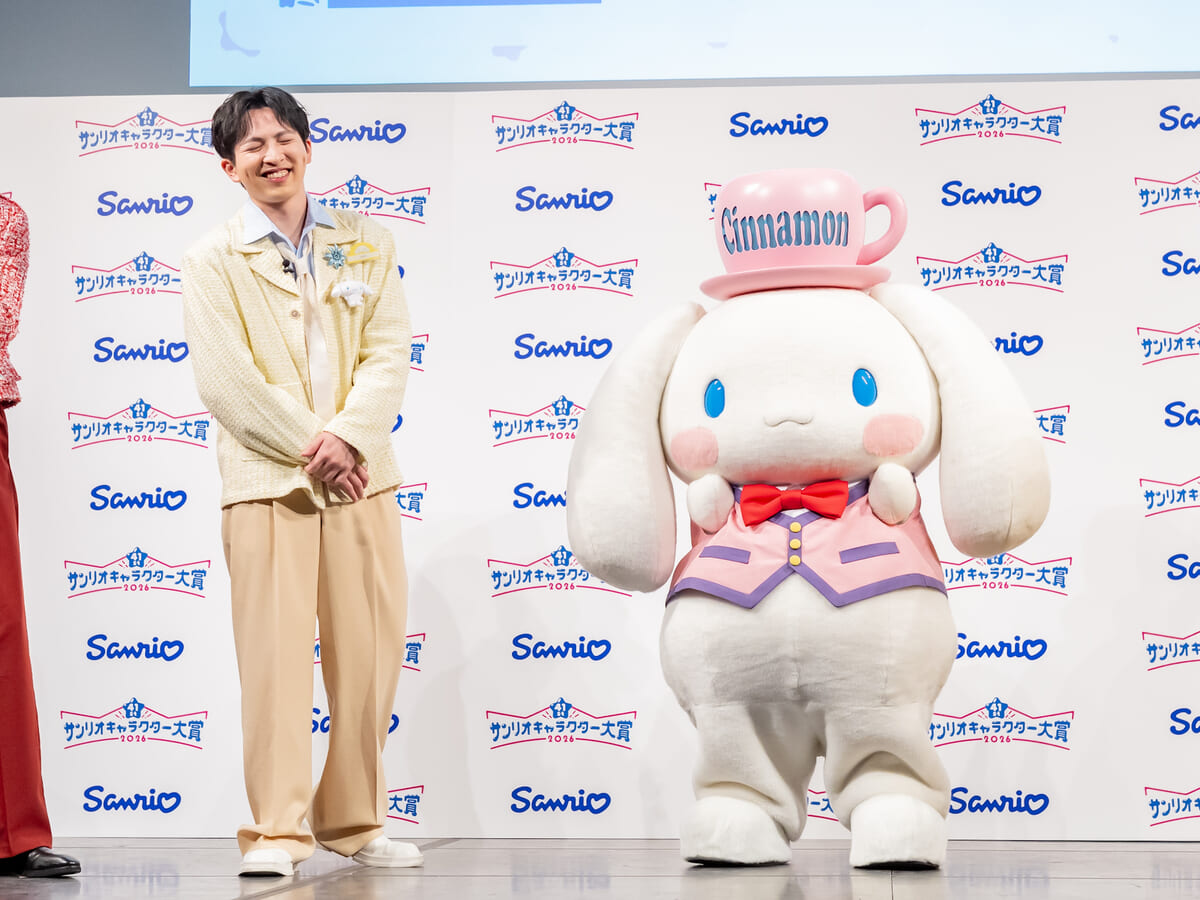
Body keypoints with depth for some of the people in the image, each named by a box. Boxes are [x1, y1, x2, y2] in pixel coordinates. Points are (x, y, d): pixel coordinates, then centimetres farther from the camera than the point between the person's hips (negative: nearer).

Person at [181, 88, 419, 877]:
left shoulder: (367, 245, 13)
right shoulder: (213, 262, 6)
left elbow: (389, 353, 4)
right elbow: (225, 381, -4)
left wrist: (347, 436, -12)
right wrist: (307, 445, -12)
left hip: (361, 474, 3)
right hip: (265, 479, -3)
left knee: (371, 651, 2)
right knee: (275, 652, -6)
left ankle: (354, 822, 13)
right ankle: (276, 832, -2)